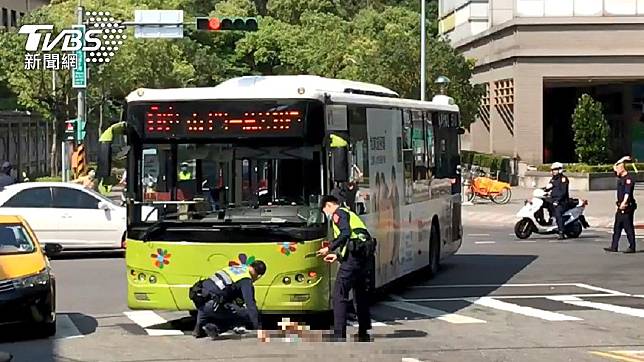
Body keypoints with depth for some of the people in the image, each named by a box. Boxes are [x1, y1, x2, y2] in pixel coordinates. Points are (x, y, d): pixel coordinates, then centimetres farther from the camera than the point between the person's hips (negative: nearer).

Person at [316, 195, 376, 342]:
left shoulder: (338, 213, 4)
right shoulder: (351, 214, 31)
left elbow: (345, 234, -14)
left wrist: (329, 248, -8)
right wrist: (338, 255, 31)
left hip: (354, 257, -9)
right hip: (366, 254, 9)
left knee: (339, 295, -7)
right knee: (361, 295, 20)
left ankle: (339, 335, -13)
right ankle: (364, 333, 25)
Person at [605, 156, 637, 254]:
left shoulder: (628, 179, -15)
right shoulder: (621, 177, 13)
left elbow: (627, 192, -27)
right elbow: (614, 166, 29)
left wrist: (624, 203, -37)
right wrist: (622, 160, 22)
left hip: (627, 206, -10)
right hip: (620, 206, 10)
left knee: (628, 227, -6)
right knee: (617, 227, 10)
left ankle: (632, 247, -2)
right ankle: (614, 247, 12)